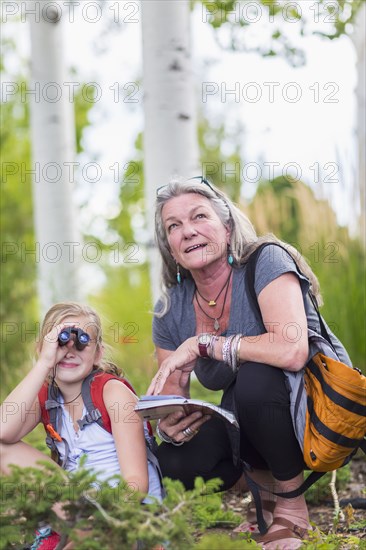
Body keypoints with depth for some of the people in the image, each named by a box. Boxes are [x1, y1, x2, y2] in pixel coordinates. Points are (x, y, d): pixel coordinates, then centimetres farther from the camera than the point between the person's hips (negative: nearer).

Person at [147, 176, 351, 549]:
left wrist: (203, 343, -29)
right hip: (245, 425, 6)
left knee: (255, 378, -36)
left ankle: (293, 506, -11)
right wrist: (168, 426, -23)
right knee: (174, 464, -19)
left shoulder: (265, 262, -20)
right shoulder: (170, 311, -3)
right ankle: (268, 484, 11)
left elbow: (292, 351, -37)